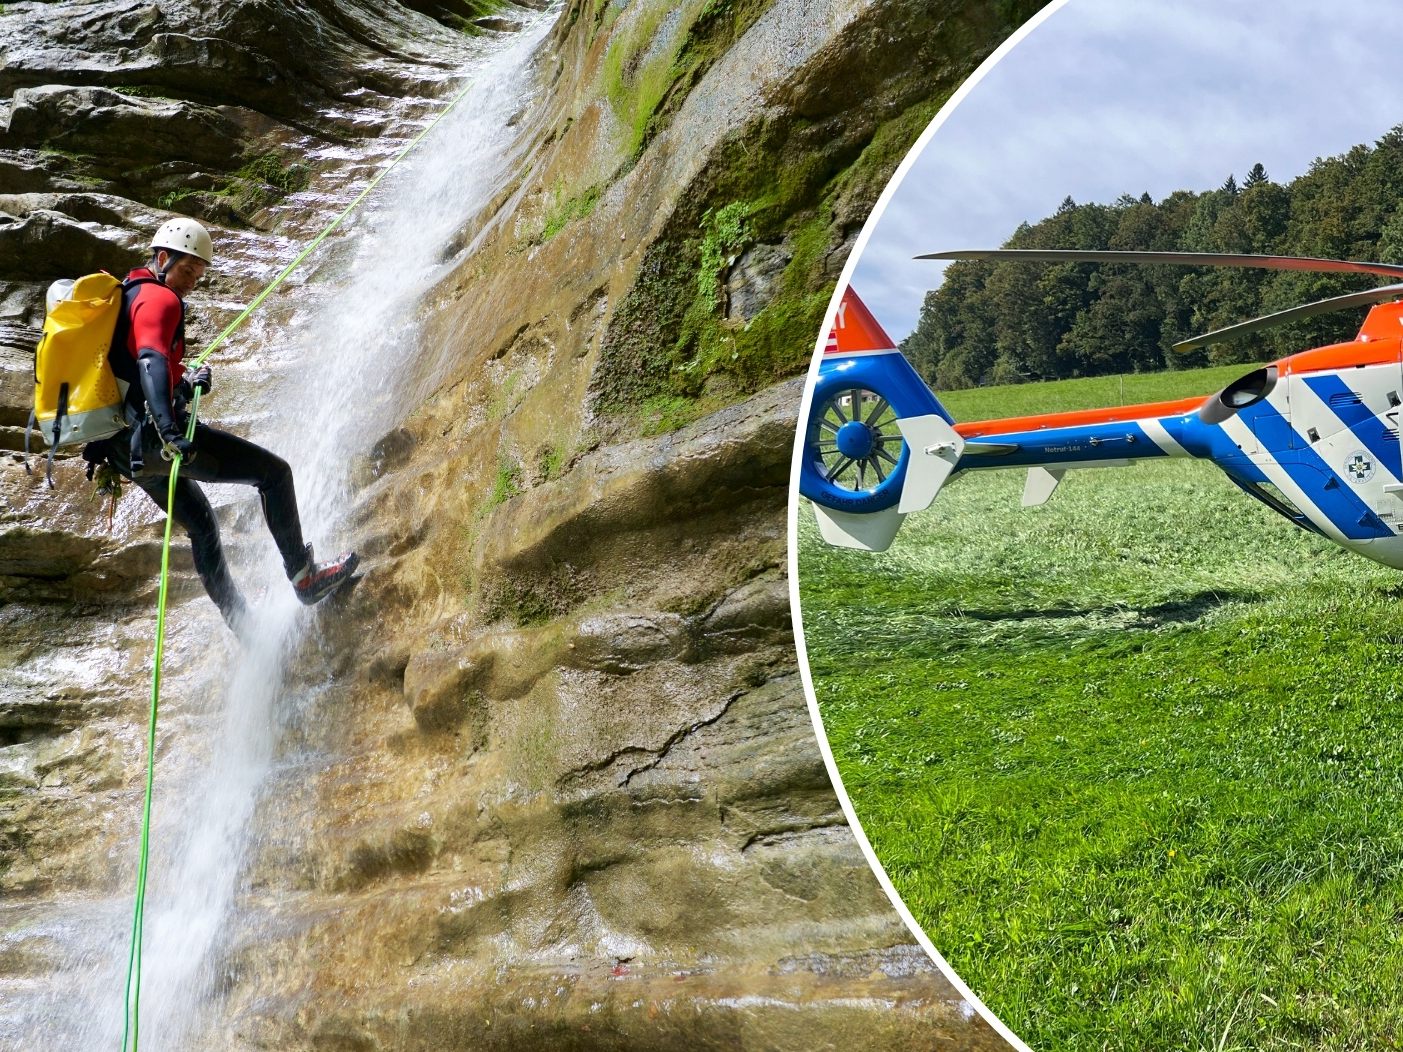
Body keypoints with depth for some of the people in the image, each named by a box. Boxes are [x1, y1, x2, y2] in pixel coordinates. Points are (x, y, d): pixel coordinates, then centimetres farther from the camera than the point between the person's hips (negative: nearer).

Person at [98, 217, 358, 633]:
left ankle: (240, 623, 29)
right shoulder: (159, 298, -8)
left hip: (125, 447, 11)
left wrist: (187, 383, 13)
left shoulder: (124, 297, 23)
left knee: (201, 525, 24)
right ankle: (304, 575, 0)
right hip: (152, 433, -11)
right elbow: (151, 361, -27)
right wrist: (170, 431, -39)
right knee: (274, 471, -3)